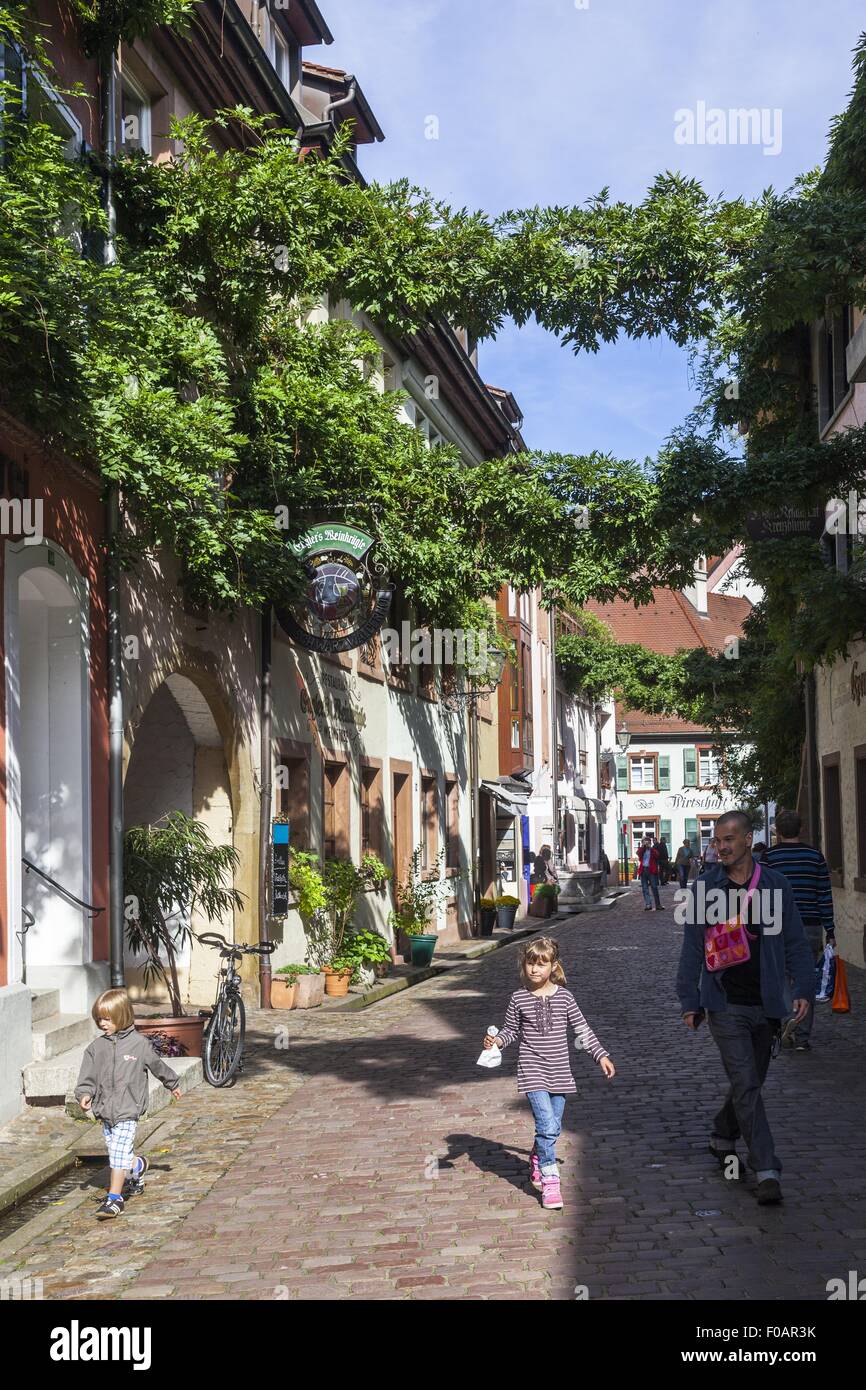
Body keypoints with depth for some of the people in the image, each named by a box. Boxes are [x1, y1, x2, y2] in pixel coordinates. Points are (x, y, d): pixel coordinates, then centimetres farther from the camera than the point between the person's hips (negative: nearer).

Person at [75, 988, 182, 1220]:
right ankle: (138, 1166, 45)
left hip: (127, 1108, -5)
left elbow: (158, 1065, 9)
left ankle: (114, 1198, -7)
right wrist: (85, 1093, -13)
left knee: (119, 1152, -11)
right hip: (105, 1109, 5)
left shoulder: (139, 1043, -5)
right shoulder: (97, 1047, 4)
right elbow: (88, 1074, 6)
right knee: (117, 1151, 15)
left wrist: (173, 1085, 21)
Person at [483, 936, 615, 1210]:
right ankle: (549, 1180, -7)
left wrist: (601, 1055, 3)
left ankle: (537, 1161, 37)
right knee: (547, 1125, -16)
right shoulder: (519, 998, -2)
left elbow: (582, 1029, 7)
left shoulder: (564, 996, 0)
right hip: (533, 1071, -3)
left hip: (559, 1071, 3)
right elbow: (511, 1030, 8)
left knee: (553, 1128, 10)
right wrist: (497, 1040, -12)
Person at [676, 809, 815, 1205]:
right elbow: (692, 949, 4)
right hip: (725, 1005, -2)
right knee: (745, 1085, -9)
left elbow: (795, 942, 6)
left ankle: (722, 1138, 39)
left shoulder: (775, 885, 3)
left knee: (750, 1082, 14)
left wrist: (803, 988, -4)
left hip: (765, 1005, 2)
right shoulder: (704, 888, 0)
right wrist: (689, 1001, 2)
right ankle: (767, 1171, -8)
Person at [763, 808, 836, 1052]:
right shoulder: (815, 856, 4)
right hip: (811, 929, 2)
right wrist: (830, 932, 8)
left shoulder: (768, 858, -3)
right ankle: (802, 1037, 9)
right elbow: (825, 897, 4)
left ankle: (788, 1017, -13)